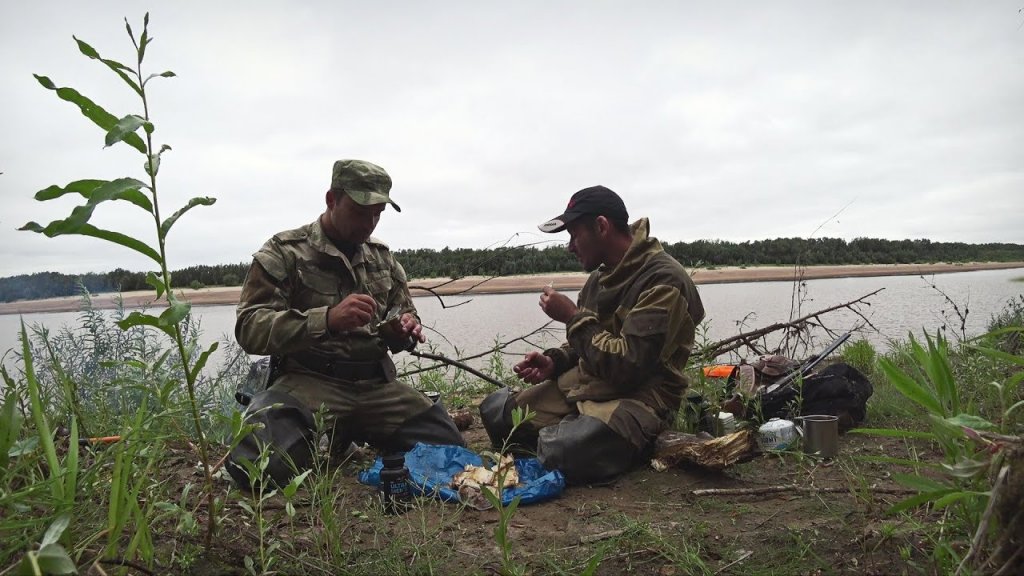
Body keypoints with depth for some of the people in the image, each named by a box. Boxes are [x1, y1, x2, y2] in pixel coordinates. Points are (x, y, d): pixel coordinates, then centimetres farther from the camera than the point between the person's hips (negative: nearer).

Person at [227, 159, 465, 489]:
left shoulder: (383, 258, 15)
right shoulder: (284, 252, -2)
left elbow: (405, 315, 24)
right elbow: (249, 329, -12)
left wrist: (405, 330, -3)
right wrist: (327, 319, -27)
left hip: (377, 385, 5)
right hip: (309, 383, -4)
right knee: (258, 462, -32)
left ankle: (348, 435, 13)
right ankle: (326, 439, 3)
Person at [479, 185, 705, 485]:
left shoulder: (663, 280, -18)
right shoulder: (600, 277, 9)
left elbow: (627, 366, -25)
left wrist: (573, 317, -17)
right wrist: (554, 362, -1)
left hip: (637, 396, -7)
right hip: (582, 384, 8)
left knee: (563, 452, -32)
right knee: (495, 410, -2)